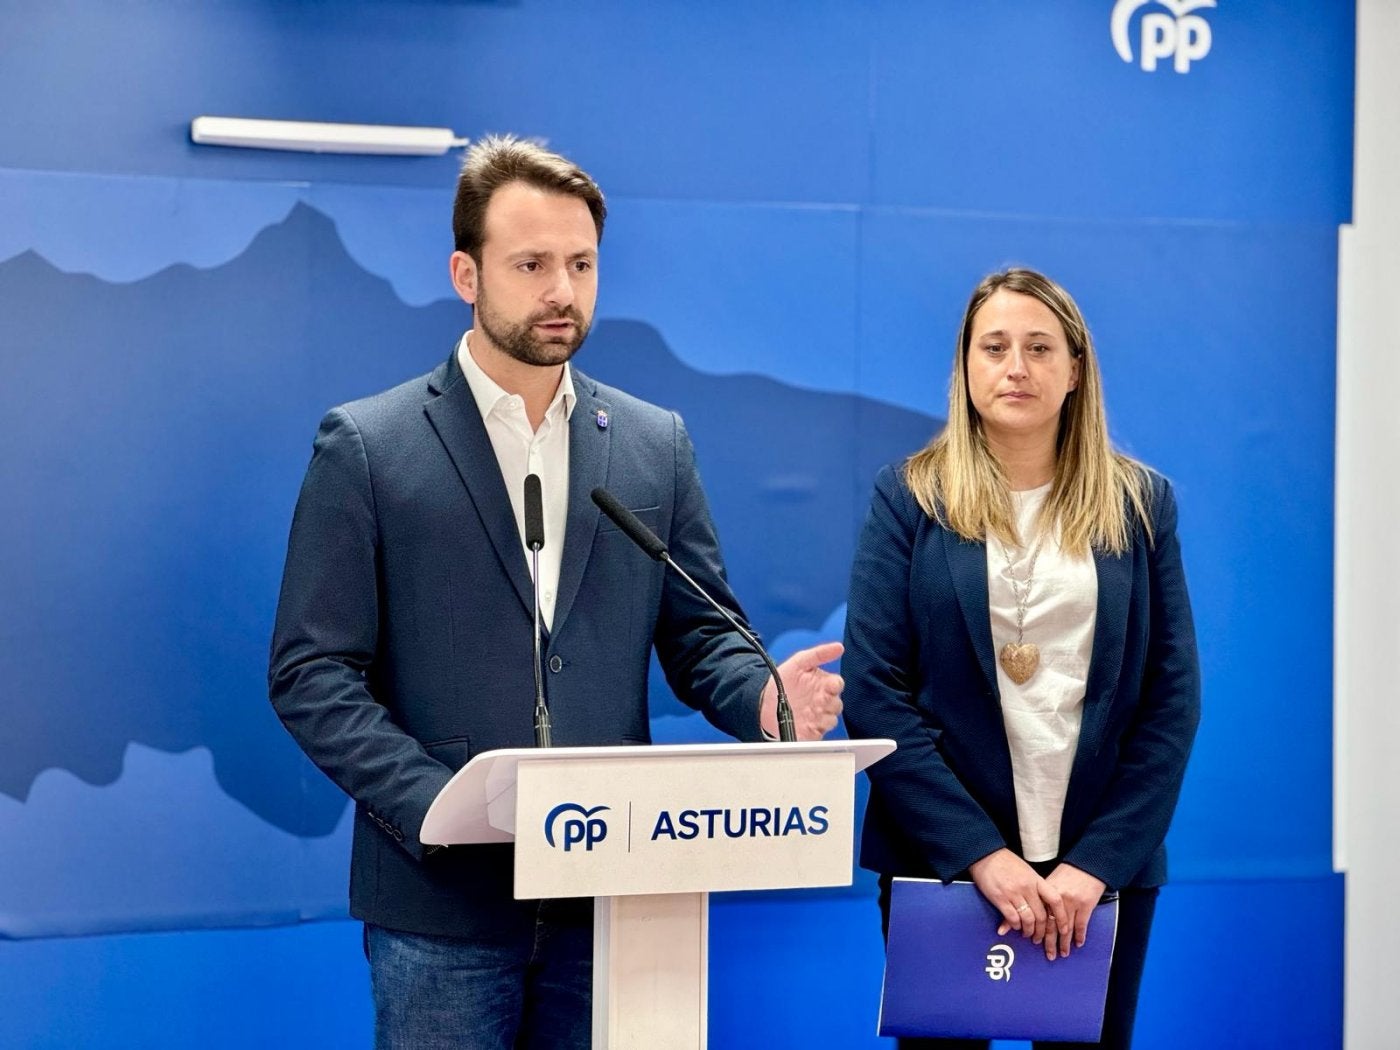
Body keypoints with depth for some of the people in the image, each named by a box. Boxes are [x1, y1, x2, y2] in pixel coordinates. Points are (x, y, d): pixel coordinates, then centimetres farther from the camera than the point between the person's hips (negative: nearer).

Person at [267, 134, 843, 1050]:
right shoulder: (366, 447, 0)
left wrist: (762, 692, -12)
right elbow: (312, 673, -4)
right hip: (444, 901, -2)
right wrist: (436, 805, -16)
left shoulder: (656, 445, 9)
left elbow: (701, 631, 11)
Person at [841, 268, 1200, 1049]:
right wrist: (982, 852, -15)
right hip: (942, 863, -1)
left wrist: (1097, 862, -10)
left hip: (1104, 867, 2)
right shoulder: (910, 499, 0)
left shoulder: (1141, 505, 5)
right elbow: (874, 694, -7)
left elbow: (1173, 701, 1)